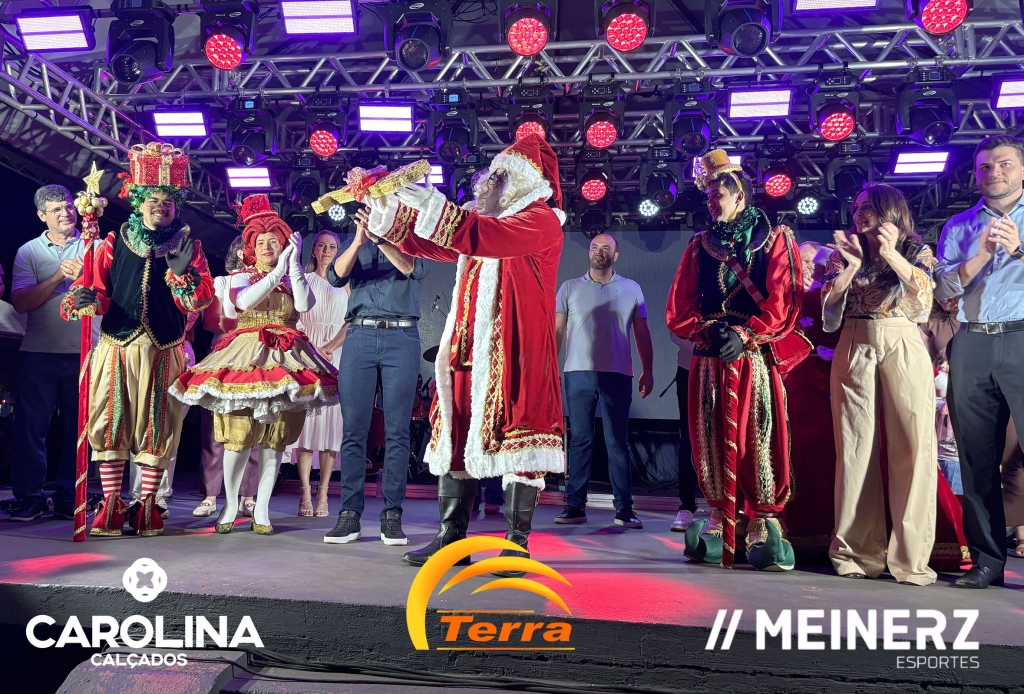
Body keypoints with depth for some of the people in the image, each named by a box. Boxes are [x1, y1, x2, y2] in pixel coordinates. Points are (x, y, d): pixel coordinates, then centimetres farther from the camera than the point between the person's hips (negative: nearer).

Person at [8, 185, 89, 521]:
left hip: (85, 352, 0)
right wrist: (58, 276, -12)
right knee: (30, 425, 1)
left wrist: (82, 277, -17)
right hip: (39, 354, 0)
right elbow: (20, 302, -2)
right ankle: (29, 497, 11)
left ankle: (69, 498, 13)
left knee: (79, 427, 3)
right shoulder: (29, 251, 9)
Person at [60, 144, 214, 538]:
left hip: (164, 352, -1)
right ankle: (111, 503, 11)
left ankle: (147, 503, 15)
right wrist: (82, 299, -20)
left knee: (157, 427, 3)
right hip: (116, 347, 1)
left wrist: (180, 269, -21)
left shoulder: (188, 247, 6)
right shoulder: (115, 244, 8)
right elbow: (97, 290, 2)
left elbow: (202, 298, -4)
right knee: (110, 422, 1)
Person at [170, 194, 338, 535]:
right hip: (246, 355, -1)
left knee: (274, 439, 1)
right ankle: (230, 505, 11)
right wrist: (279, 269, -12)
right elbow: (244, 301, -11)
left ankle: (261, 509, 10)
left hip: (285, 359, 1)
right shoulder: (241, 277, 12)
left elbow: (305, 304, -7)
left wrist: (294, 264, -11)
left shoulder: (294, 279, 15)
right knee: (238, 436, -6)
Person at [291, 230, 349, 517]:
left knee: (331, 419, -5)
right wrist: (313, 348, -9)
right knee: (305, 417, -6)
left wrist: (329, 348, -12)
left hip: (337, 355, 0)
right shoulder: (303, 281, 13)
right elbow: (294, 319, 6)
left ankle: (323, 493, -2)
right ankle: (305, 492, -4)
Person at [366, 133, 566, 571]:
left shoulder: (542, 220, -4)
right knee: (457, 435, 6)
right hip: (470, 349, 8)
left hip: (515, 351, -8)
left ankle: (518, 542, 4)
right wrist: (385, 209, 12)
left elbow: (484, 236, -22)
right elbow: (431, 243, 21)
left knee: (514, 438, -5)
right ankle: (451, 537, 14)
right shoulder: (491, 218, 22)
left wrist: (428, 202, -22)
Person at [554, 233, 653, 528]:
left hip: (618, 375, 0)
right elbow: (557, 330, 7)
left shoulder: (631, 289, 10)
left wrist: (647, 370, 4)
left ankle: (624, 509, 7)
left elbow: (642, 333, 11)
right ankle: (575, 506, 7)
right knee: (580, 440, 3)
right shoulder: (569, 288, 9)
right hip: (578, 373, 0)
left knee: (618, 442, 2)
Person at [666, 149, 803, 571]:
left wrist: (745, 334, -15)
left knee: (759, 438, -6)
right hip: (709, 358, 3)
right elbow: (678, 308, 9)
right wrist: (709, 330, -8)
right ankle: (718, 522, 8)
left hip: (756, 357, -3)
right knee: (712, 439, 1)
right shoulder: (700, 245, 16)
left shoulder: (775, 239, 7)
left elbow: (784, 303, -3)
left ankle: (761, 526, 0)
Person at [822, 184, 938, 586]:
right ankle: (858, 551, 5)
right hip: (853, 352, 1)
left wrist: (891, 254, -18)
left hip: (904, 351, -1)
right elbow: (828, 303, 2)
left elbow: (925, 294, -9)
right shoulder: (843, 253, 13)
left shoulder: (917, 251, 9)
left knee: (913, 446, -8)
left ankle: (910, 555, -2)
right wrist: (852, 265, -10)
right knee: (856, 447, -2)